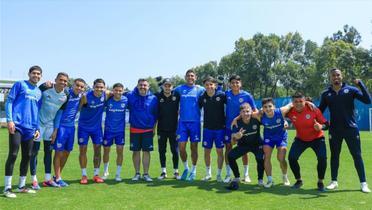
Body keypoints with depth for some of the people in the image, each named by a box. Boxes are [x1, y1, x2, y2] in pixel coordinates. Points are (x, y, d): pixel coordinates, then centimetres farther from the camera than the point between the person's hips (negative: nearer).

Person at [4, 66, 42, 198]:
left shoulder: (39, 92, 19)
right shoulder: (20, 84, 3)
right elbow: (9, 101, -2)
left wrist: (37, 128, 14)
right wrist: (9, 120, -12)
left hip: (30, 128, 6)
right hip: (17, 126, -6)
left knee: (27, 156, 7)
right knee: (13, 155, -7)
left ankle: (21, 186, 18)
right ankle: (7, 188, 0)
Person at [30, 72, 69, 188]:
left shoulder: (65, 96, -2)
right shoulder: (45, 87, -14)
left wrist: (56, 130, 3)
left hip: (50, 124, 4)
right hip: (39, 122, -4)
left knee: (49, 151, 8)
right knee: (34, 150, -1)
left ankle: (47, 179, 16)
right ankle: (34, 180, 6)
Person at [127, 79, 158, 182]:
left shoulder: (153, 98, -1)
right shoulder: (130, 96, -2)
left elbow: (156, 114, 6)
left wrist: (154, 127, 6)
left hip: (148, 130, 0)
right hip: (134, 129, 1)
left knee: (146, 151, 4)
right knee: (136, 151, 7)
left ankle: (146, 174, 14)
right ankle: (137, 173, 20)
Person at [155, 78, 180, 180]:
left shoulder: (176, 95, -2)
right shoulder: (158, 96, -1)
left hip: (174, 128, -1)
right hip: (161, 129, 1)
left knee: (175, 151, 4)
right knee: (162, 151, 7)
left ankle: (176, 171, 16)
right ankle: (163, 171, 19)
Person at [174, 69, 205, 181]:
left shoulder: (200, 89, 4)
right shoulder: (179, 89, 5)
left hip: (195, 122, -1)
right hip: (182, 122, 1)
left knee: (194, 147, 6)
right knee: (181, 147, -1)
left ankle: (193, 170, 22)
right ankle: (186, 168, 22)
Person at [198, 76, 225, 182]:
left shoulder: (221, 95, -8)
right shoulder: (202, 97, -1)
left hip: (220, 128, -2)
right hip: (207, 128, 2)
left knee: (220, 151, 4)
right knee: (207, 151, 8)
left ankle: (219, 174, 18)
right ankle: (208, 173, 25)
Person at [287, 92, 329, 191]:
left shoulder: (313, 109, -23)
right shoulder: (290, 112, -17)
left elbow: (326, 124, -17)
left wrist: (321, 127, -39)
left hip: (317, 138, -2)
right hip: (300, 139, 2)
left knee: (322, 158, -21)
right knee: (291, 158, -12)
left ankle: (320, 182, 6)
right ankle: (299, 180, 15)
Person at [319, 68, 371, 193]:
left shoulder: (351, 90, -1)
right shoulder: (326, 94, 5)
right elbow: (320, 111, 10)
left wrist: (360, 84, -19)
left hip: (351, 128, -2)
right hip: (334, 130, 2)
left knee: (357, 156, 3)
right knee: (334, 156, 11)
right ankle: (334, 181, 22)